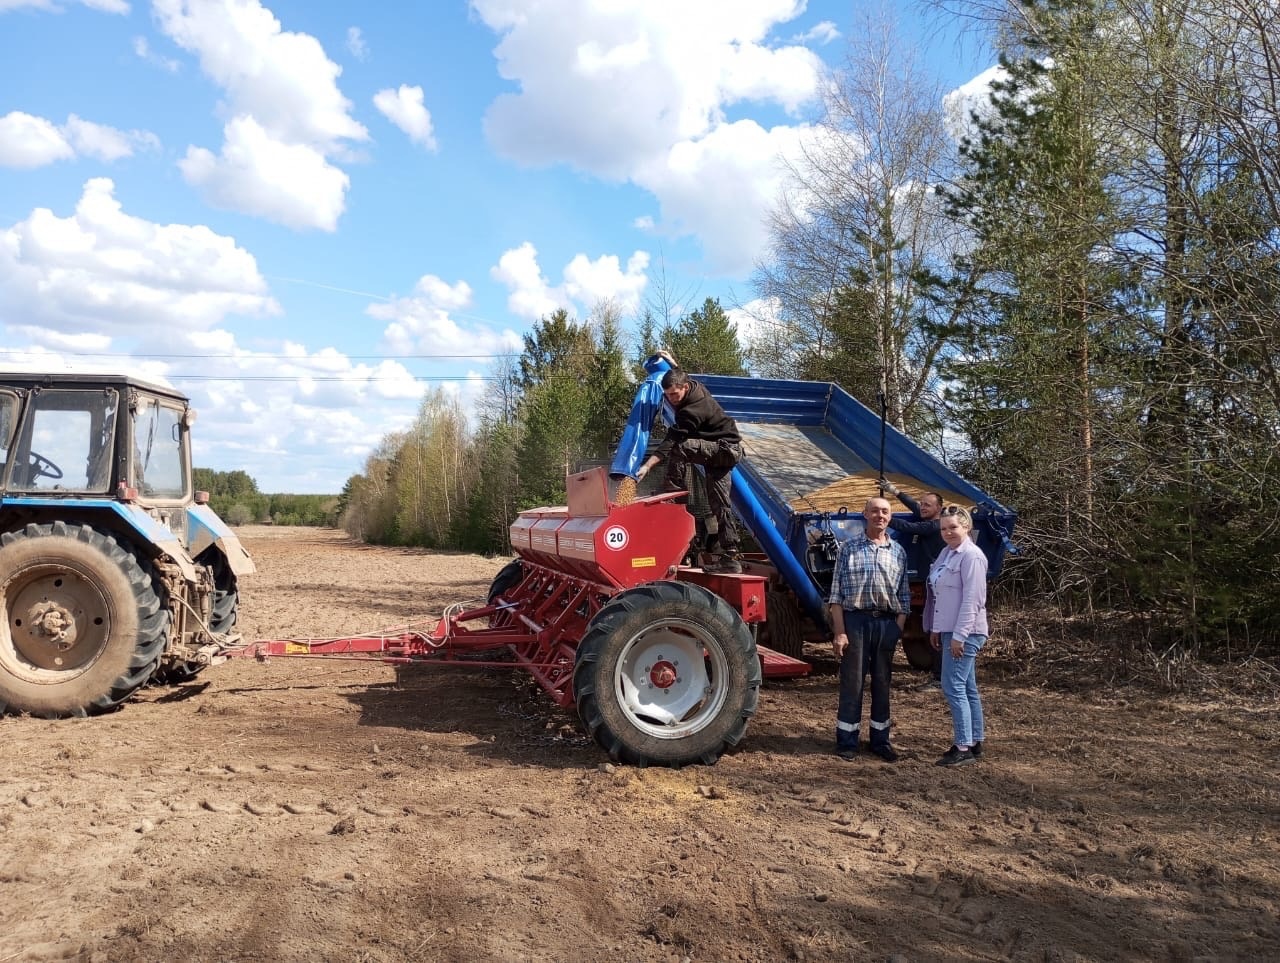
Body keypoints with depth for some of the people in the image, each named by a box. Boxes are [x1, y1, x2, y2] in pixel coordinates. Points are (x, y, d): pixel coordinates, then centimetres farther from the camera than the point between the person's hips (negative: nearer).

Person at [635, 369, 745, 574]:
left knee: (679, 448, -32)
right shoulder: (696, 388, -2)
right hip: (718, 451, 10)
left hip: (725, 449, -10)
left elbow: (672, 441, -35)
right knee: (720, 504, 4)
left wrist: (647, 465, -38)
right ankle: (731, 557, 2)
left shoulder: (693, 411, -30)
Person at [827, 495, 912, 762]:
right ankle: (846, 741, 11)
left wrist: (898, 628, 3)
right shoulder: (849, 548, -1)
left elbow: (904, 595, 12)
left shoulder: (898, 552, 9)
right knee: (852, 682, 2)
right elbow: (837, 593, -4)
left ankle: (880, 740, 21)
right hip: (856, 619, -3)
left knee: (882, 683, 11)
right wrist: (839, 631, -10)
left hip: (887, 622, 3)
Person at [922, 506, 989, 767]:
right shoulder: (946, 553, 12)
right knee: (967, 688, 14)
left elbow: (971, 600, -19)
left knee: (954, 688, -9)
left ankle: (964, 748, -4)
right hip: (950, 630, 9)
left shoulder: (972, 556, -15)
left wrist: (959, 636, -20)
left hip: (965, 633, -9)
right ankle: (974, 743, 22)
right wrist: (935, 629, 17)